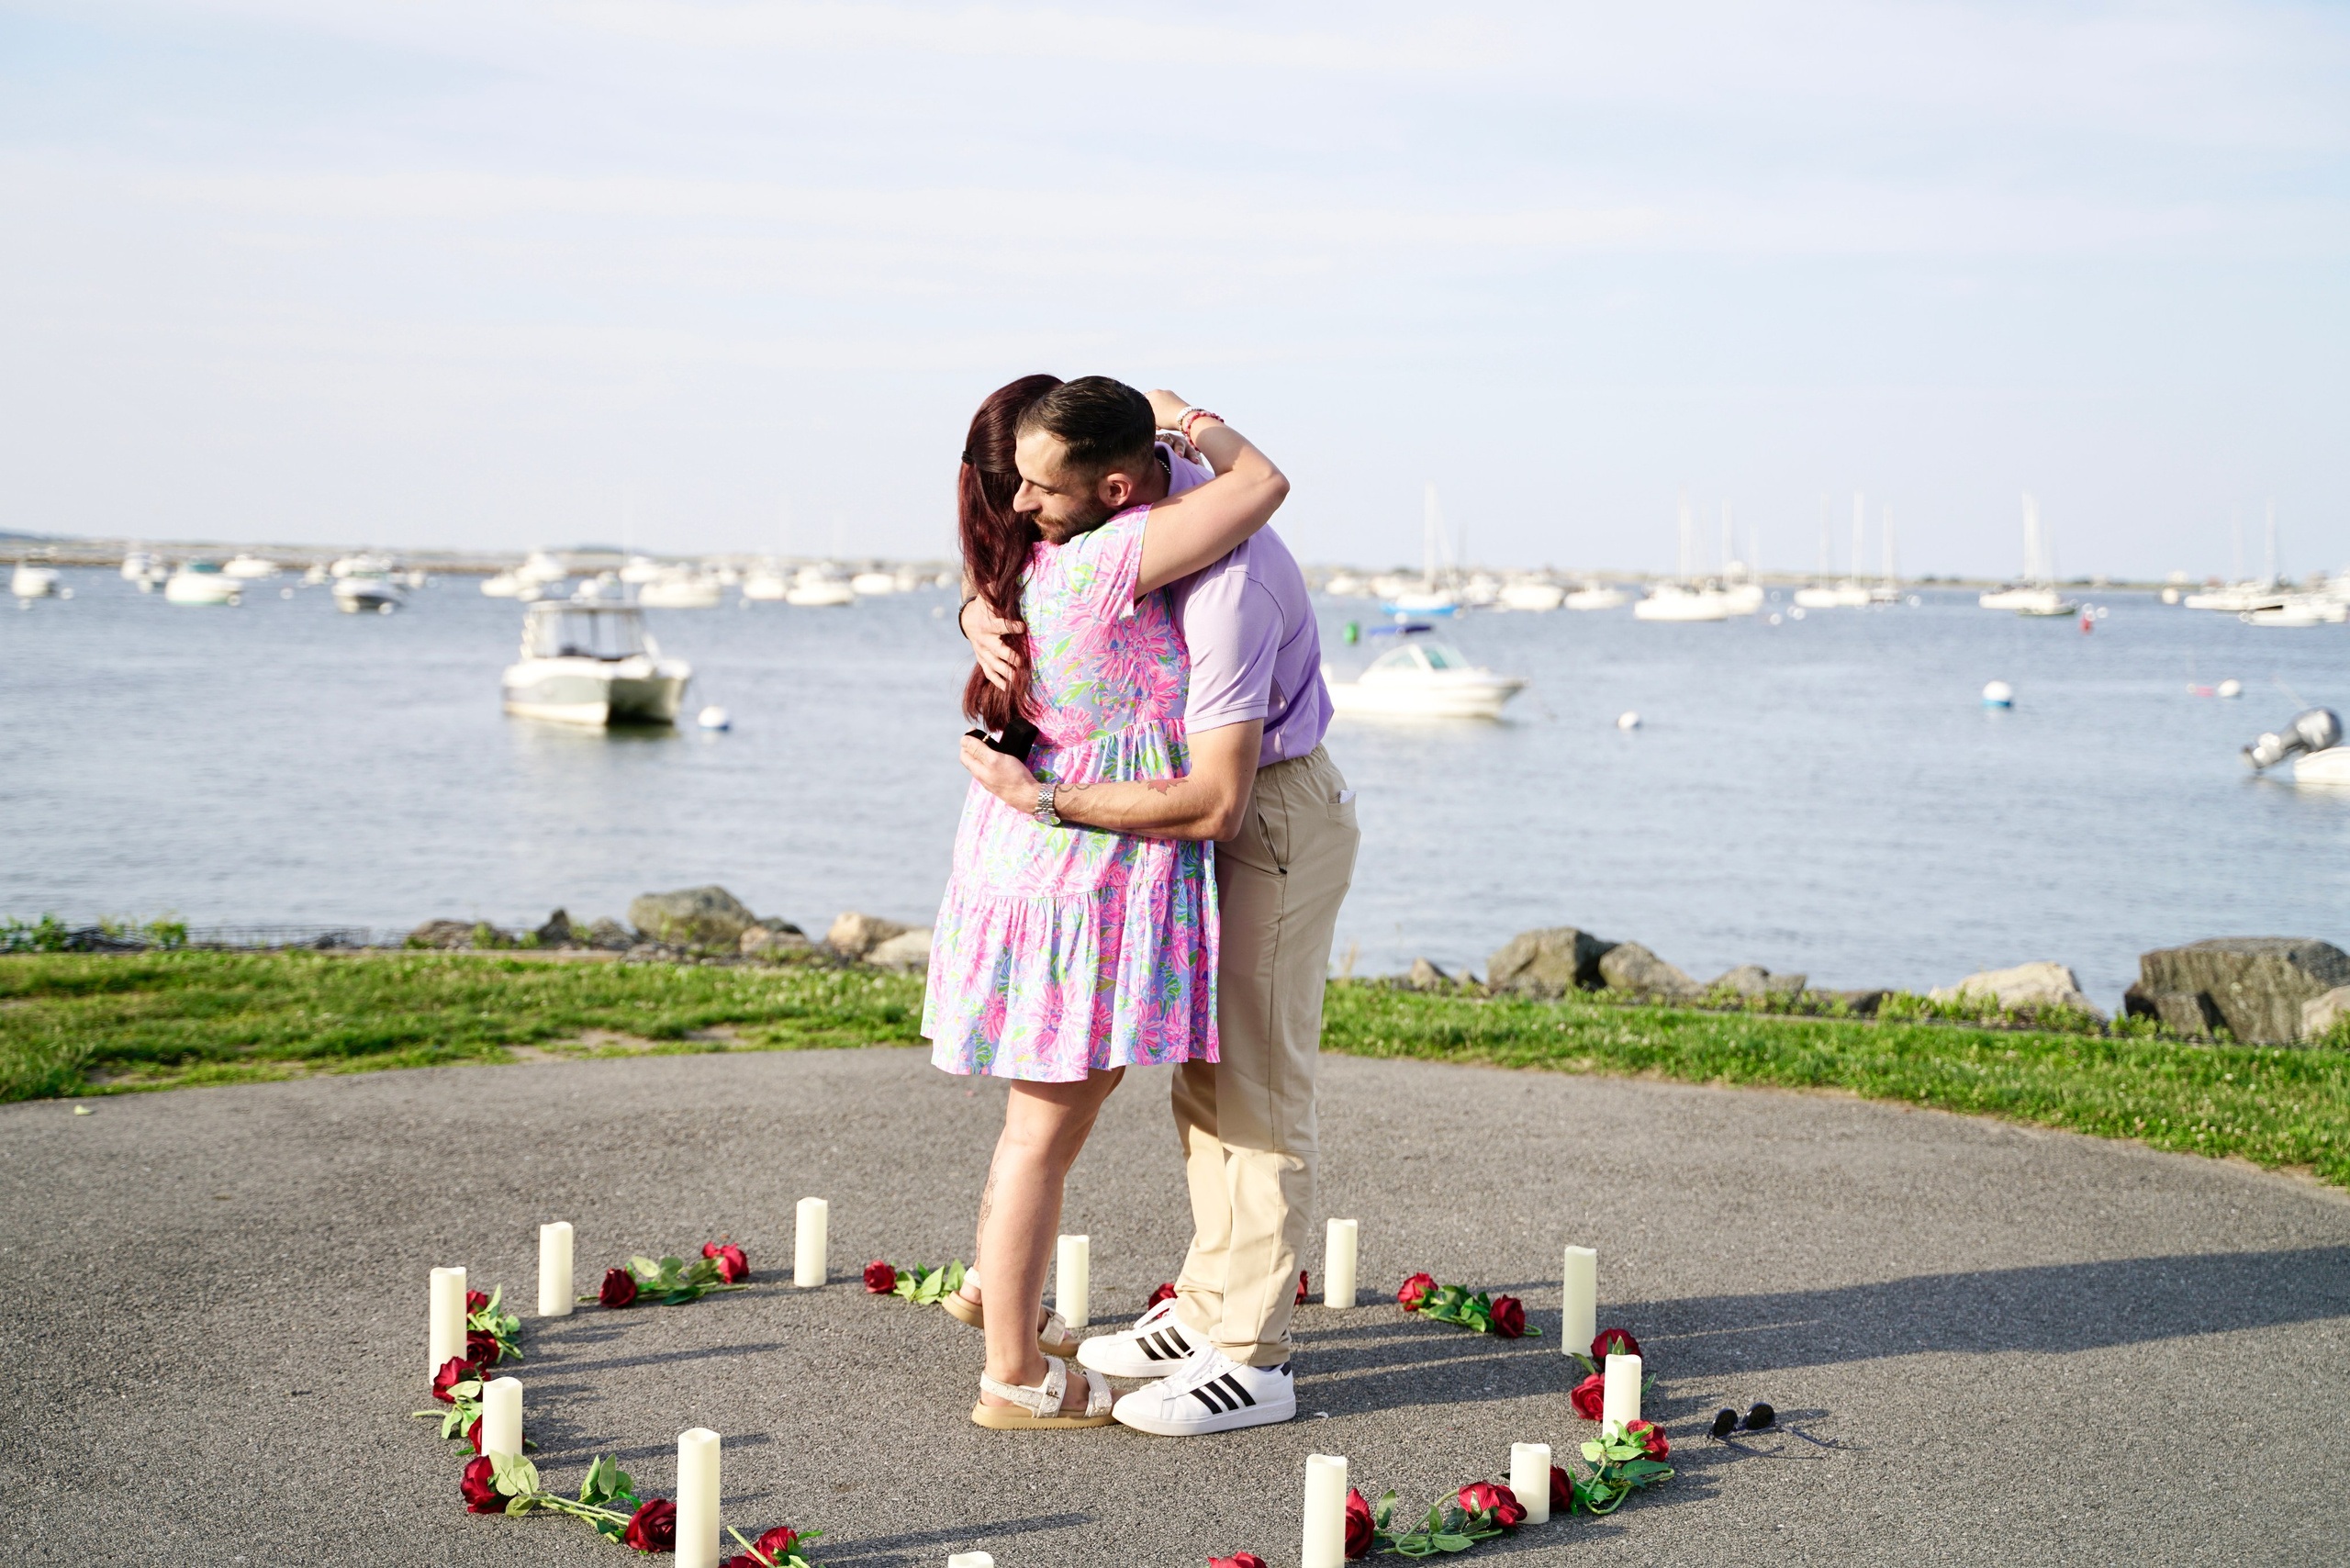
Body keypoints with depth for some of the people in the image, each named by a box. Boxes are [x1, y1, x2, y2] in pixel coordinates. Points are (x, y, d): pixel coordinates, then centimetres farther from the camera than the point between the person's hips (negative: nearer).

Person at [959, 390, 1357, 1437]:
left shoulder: (1225, 588, -33)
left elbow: (1213, 801, -35)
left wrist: (1043, 800, -31)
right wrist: (981, 615, -18)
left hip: (1278, 818, -9)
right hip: (1238, 812, 9)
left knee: (1255, 1084, -6)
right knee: (1203, 1073, 15)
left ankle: (1250, 1360, -1)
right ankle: (1209, 1309, 25)